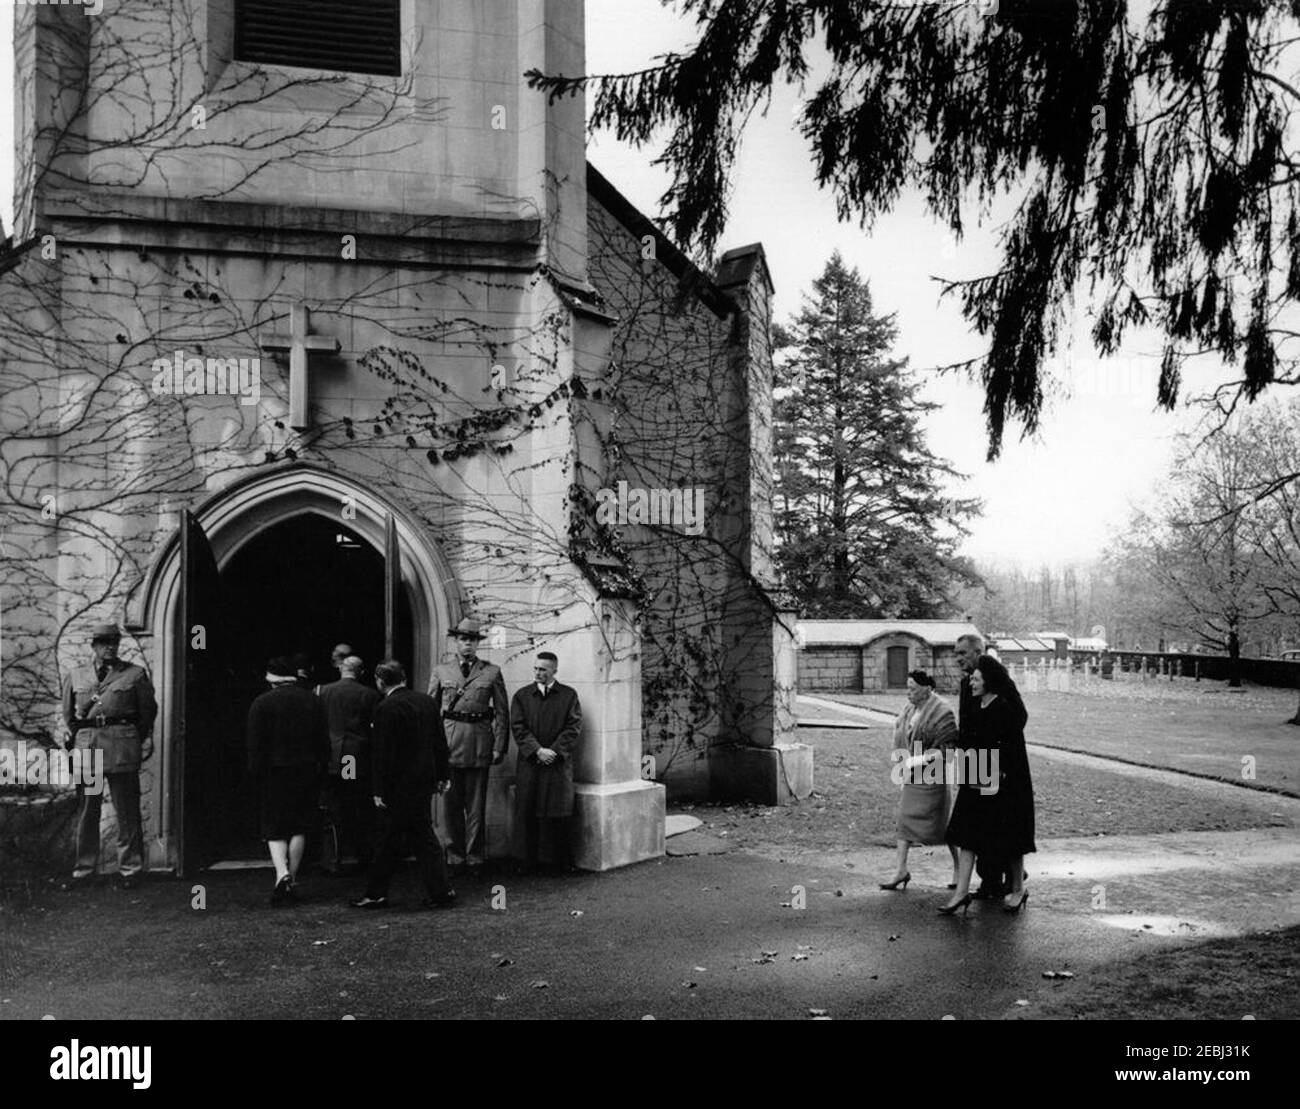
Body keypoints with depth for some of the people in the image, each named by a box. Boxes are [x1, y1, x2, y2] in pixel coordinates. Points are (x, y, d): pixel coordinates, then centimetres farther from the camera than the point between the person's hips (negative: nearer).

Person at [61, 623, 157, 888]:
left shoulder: (135, 674, 8)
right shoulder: (75, 677, 14)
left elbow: (148, 712, 9)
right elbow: (68, 716, 20)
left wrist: (146, 743, 1)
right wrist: (71, 740, 9)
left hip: (123, 745, -2)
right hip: (86, 745, 2)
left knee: (127, 811, 0)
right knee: (87, 811, 7)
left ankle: (130, 868, 8)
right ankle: (84, 867, 17)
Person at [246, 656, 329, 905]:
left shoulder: (261, 702, -5)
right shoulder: (313, 700, 5)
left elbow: (255, 745, -8)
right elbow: (324, 741, 5)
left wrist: (256, 773, -2)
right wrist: (320, 767, 10)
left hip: (274, 772, -2)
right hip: (307, 771, 3)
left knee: (274, 829, 5)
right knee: (299, 828, 12)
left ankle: (282, 875, -15)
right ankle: (292, 880, 14)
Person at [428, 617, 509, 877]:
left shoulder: (492, 672, 7)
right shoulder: (441, 672, 10)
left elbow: (502, 712, 6)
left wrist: (499, 747, -1)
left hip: (480, 745, -1)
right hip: (448, 743, 1)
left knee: (476, 805, 4)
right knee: (453, 804, 5)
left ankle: (474, 859, 12)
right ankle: (456, 858, 14)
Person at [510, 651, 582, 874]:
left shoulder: (569, 695, 7)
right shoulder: (521, 696, 10)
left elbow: (574, 728, 0)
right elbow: (518, 728, 1)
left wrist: (554, 751, -11)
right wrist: (537, 750, -12)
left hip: (558, 764, -1)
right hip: (529, 763, 1)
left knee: (558, 813, -3)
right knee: (528, 813, 1)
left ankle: (562, 862, 6)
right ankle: (529, 862, 9)